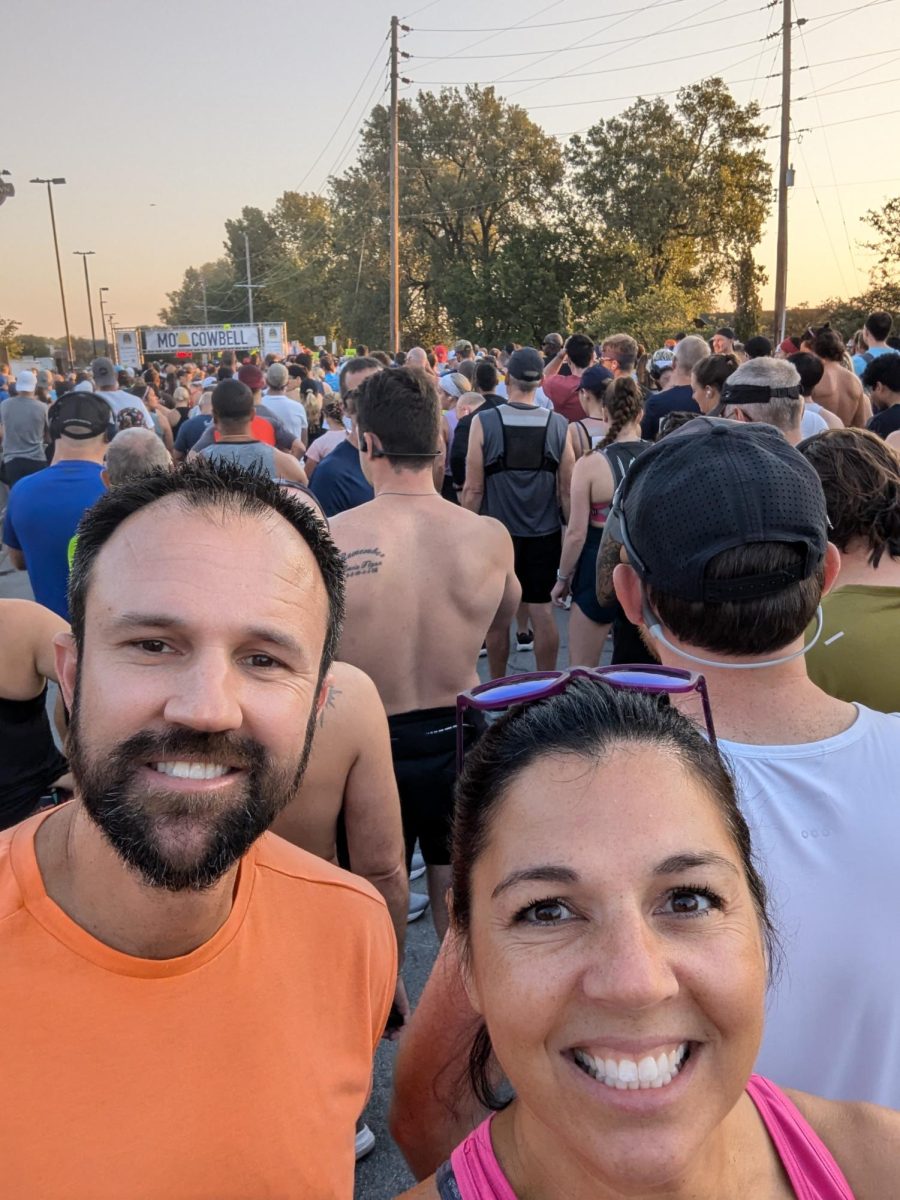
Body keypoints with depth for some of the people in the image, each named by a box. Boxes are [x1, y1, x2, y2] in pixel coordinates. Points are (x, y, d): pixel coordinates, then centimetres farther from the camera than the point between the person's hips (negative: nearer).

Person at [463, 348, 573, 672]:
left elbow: (474, 489, -10)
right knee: (542, 611, 8)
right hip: (545, 534, 1)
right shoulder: (559, 425, -6)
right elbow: (567, 489, -1)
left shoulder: (484, 422, -11)